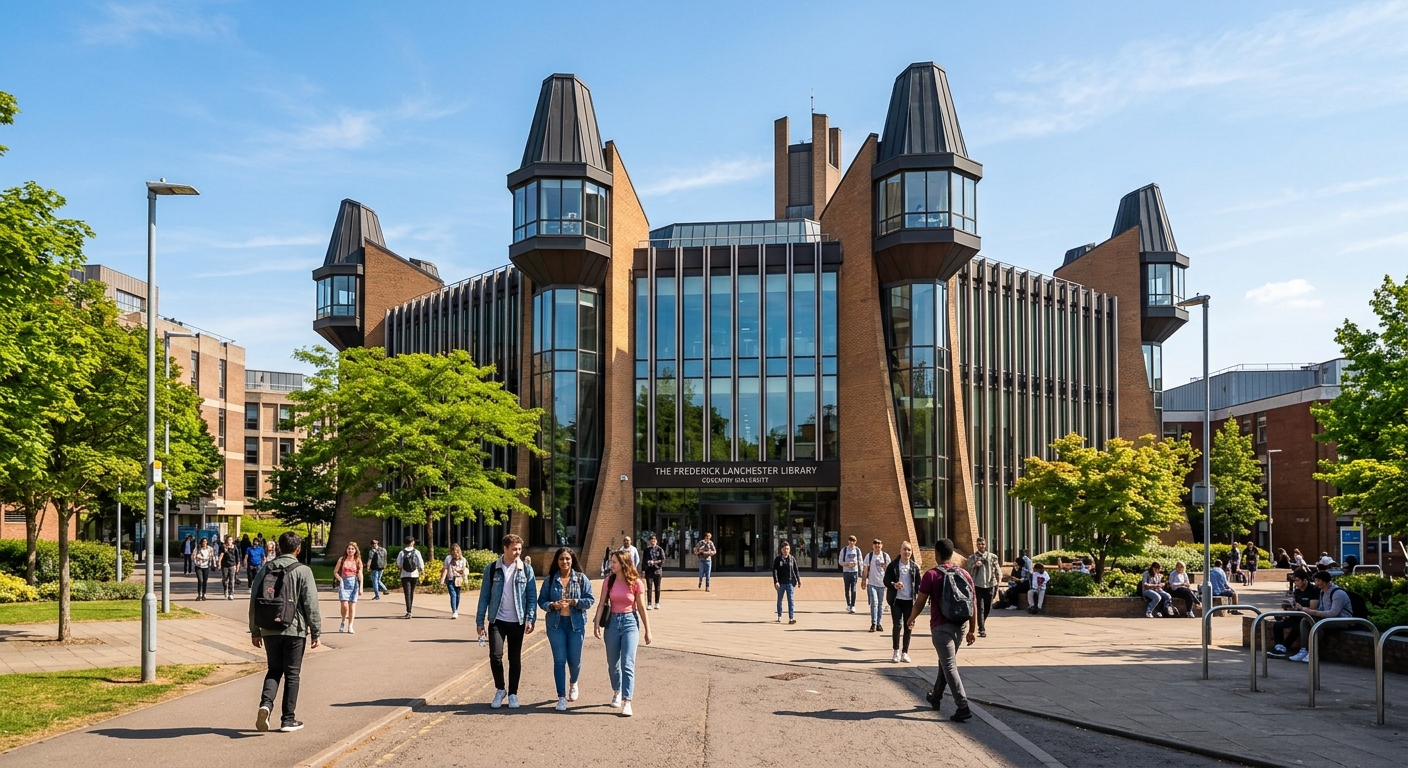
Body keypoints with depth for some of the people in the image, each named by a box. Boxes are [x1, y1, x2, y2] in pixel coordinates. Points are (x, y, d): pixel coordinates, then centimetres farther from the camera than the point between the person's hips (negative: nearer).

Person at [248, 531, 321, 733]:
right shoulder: (302, 571, -7)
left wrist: (255, 631, 15)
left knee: (274, 670, 16)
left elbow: (254, 602, 7)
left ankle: (266, 703, -9)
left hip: (269, 630, 3)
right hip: (294, 631, -3)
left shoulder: (265, 569, 5)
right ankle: (288, 720, 10)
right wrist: (315, 632, 0)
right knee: (292, 674, 7)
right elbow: (311, 605, -9)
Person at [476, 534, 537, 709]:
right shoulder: (491, 569, 0)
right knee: (495, 655, -11)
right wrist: (480, 621, 0)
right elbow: (484, 596, 3)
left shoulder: (526, 569, 0)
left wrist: (530, 619, -9)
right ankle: (500, 689, 10)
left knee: (515, 659, 6)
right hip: (497, 621, 0)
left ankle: (513, 694, 20)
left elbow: (532, 596, 0)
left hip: (517, 622, 0)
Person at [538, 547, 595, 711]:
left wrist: (575, 602, -19)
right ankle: (562, 697, 7)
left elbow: (590, 599, -3)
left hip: (576, 623, 0)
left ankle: (573, 684, 40)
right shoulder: (550, 579, 1)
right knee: (559, 660, 0)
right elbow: (541, 600, 2)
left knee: (575, 659, 7)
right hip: (555, 624, 0)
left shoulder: (582, 578, -1)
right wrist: (552, 605, -18)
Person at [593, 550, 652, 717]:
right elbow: (602, 604, -1)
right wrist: (597, 624, -11)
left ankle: (627, 702, -13)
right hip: (612, 622, 3)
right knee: (613, 663, 12)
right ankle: (617, 692, 37)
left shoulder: (635, 582, -6)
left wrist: (647, 630, 3)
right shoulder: (609, 580, -1)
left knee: (627, 664, -12)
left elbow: (640, 607, 1)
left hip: (630, 622, -3)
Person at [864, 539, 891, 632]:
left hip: (882, 583, 2)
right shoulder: (869, 556, 0)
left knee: (881, 604, 7)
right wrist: (864, 580, 1)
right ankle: (873, 624, -8)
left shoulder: (885, 556, 2)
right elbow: (866, 569, 5)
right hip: (872, 583, -2)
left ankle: (878, 623, 16)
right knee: (874, 602, -11)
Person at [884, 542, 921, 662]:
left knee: (908, 627, 4)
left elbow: (918, 583, 7)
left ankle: (905, 652, 15)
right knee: (897, 625, -6)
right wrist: (894, 585, -21)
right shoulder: (893, 565, 0)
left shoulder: (915, 566, 5)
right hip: (896, 599, -2)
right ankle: (896, 651, 10)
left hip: (910, 600, 2)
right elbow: (886, 580, 0)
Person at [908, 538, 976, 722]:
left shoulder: (931, 575, -9)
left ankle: (963, 707, -14)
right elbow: (973, 604, 5)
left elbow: (920, 602, -6)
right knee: (945, 662, 23)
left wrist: (911, 619, 12)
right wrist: (973, 630, 10)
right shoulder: (964, 574, 5)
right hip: (959, 626, 6)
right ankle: (936, 697, 39)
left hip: (941, 627, -6)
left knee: (950, 667, -6)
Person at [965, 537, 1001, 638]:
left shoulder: (992, 557, 7)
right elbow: (969, 571, 1)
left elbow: (997, 569, 7)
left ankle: (982, 624, 33)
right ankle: (982, 629, -8)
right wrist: (975, 565, -18)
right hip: (977, 584, -2)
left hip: (990, 584, 2)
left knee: (988, 607, 10)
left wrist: (999, 579, -9)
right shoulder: (972, 557, 4)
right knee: (980, 607, -8)